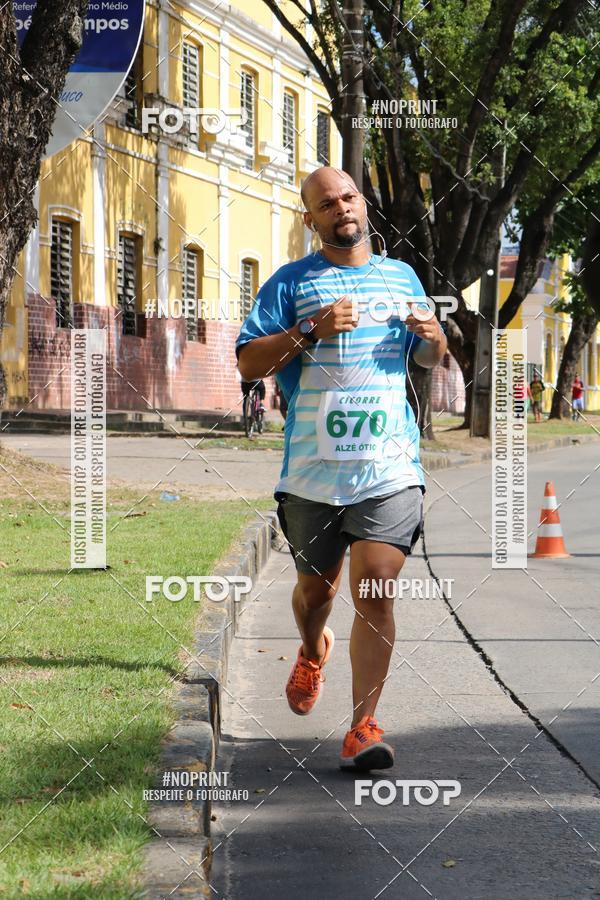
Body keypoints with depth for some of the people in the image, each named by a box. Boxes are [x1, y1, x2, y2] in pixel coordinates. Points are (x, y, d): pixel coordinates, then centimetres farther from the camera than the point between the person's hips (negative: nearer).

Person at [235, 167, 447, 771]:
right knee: (316, 586, 14)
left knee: (376, 591, -12)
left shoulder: (401, 277, 14)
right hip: (312, 468, 0)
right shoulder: (290, 283, 4)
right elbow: (248, 362, -3)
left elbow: (428, 359, 27)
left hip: (390, 469, 1)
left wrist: (433, 337, 3)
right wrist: (311, 331, -15)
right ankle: (312, 652, 49)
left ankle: (363, 727, -10)